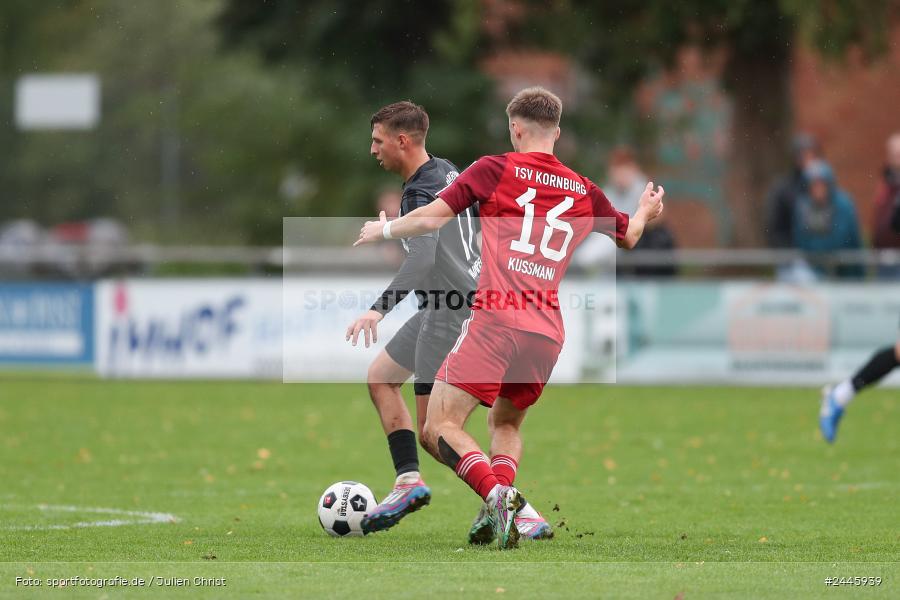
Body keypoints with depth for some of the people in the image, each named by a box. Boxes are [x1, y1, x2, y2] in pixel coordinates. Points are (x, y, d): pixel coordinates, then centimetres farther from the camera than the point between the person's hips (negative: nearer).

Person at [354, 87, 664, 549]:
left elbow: (431, 218, 0)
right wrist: (646, 211, 58)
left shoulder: (495, 169, 5)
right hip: (548, 333, 5)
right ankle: (500, 508, 1)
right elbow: (629, 236, 35)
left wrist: (384, 229, 19)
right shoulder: (584, 191, 17)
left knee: (440, 429, -7)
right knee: (507, 425, 25)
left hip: (495, 317, -5)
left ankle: (496, 494, -32)